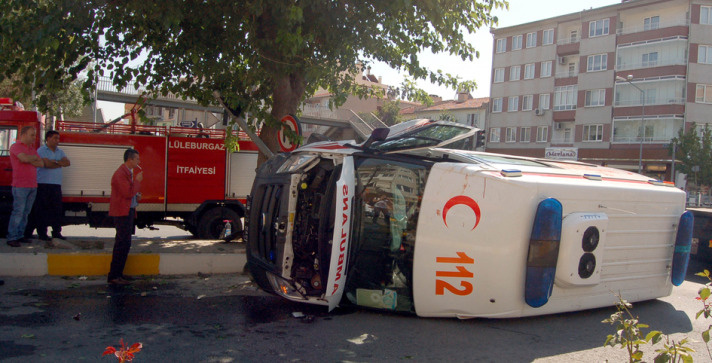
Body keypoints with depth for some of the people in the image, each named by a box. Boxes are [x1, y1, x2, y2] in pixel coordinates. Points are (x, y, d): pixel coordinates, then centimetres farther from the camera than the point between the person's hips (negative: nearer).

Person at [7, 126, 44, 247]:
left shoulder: (32, 149, 19)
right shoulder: (16, 146, -4)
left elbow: (41, 164, 8)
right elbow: (25, 158, -22)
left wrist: (29, 160, -6)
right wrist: (35, 157, -2)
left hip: (32, 186, 7)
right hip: (20, 186, -7)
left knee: (26, 212, 7)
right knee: (18, 212, -8)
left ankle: (20, 235, 13)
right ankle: (11, 237, -4)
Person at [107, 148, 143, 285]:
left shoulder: (129, 172, 16)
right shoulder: (120, 173, -16)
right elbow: (127, 193, -25)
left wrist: (136, 196, 9)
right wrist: (137, 181, -15)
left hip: (127, 211, 11)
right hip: (123, 212, -11)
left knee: (122, 243, 15)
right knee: (123, 243, -11)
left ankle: (117, 273, 23)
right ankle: (114, 276, -8)